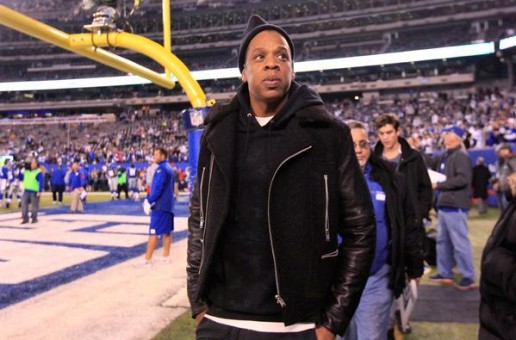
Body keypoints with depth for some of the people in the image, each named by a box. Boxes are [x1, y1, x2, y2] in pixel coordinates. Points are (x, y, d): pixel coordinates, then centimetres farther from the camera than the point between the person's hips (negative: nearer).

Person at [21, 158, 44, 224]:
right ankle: (25, 218, 11)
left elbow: (41, 182, -12)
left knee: (34, 206, -1)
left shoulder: (38, 172, -6)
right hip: (26, 191, 6)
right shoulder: (26, 171, 15)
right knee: (24, 204, 3)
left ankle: (34, 218, 9)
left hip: (34, 192, -6)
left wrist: (40, 191, -18)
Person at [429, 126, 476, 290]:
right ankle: (445, 273, 24)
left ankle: (469, 277, 4)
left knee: (460, 242, -5)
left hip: (455, 205, -9)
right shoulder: (445, 156, 16)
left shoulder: (461, 156, -11)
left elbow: (463, 179, -23)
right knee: (443, 240, 14)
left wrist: (438, 185, -20)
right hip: (444, 204, 10)